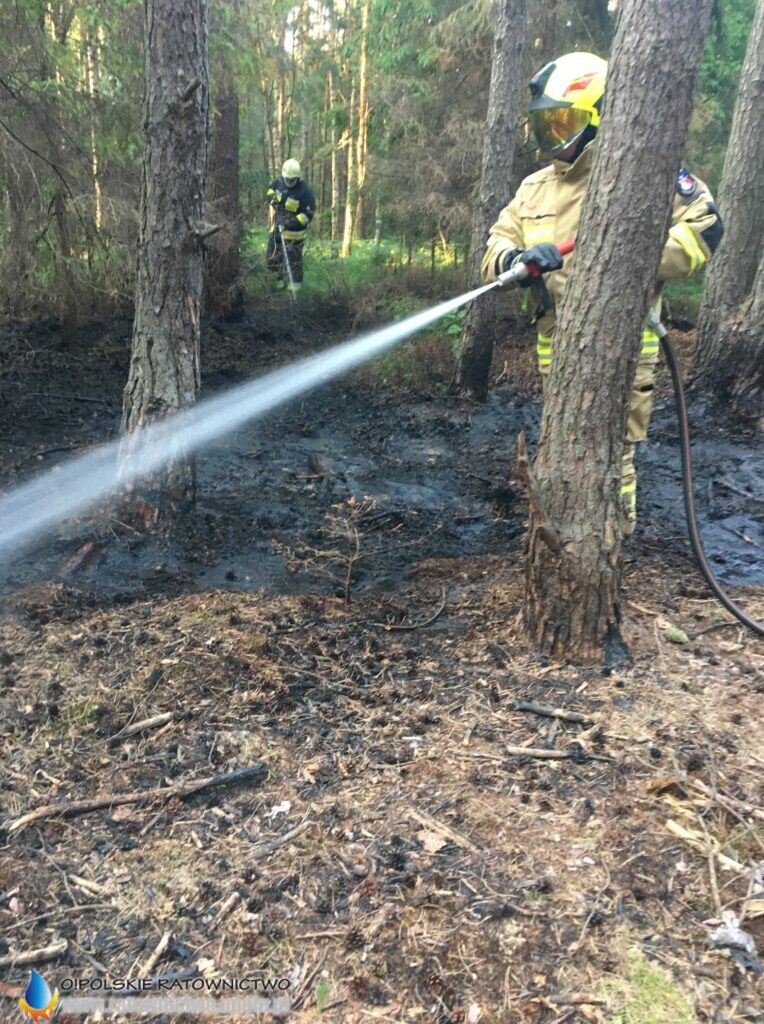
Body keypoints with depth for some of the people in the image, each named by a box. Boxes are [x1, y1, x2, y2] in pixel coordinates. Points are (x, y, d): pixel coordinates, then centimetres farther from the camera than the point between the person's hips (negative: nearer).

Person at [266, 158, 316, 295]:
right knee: (272, 258, 17)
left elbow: (308, 215, -22)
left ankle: (294, 287, 10)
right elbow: (271, 187, 20)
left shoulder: (305, 191, -22)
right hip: (277, 227, 7)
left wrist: (291, 224, -30)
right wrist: (272, 197, -2)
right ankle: (282, 278, 38)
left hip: (294, 232, -7)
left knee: (292, 261, -4)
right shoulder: (280, 182, -3)